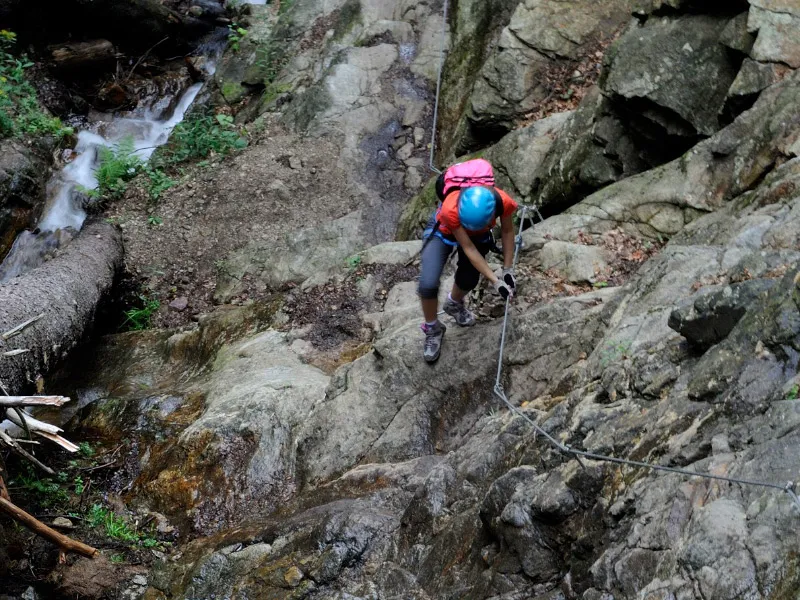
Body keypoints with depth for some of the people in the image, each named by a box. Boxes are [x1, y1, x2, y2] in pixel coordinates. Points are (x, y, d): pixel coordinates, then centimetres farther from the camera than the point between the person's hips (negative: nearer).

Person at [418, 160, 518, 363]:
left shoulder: (503, 202, -36)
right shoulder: (451, 209, -44)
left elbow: (507, 231, -13)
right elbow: (469, 249, -33)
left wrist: (507, 270, -8)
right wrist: (495, 280, -32)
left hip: (479, 237, 3)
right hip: (443, 232, -3)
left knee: (468, 281, 6)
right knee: (428, 285, -17)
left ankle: (454, 304, 45)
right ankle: (432, 329, 12)